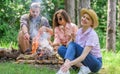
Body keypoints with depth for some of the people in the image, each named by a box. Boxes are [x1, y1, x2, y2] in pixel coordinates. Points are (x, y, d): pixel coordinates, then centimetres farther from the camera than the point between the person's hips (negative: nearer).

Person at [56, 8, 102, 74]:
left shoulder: (92, 35, -20)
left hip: (95, 63, -7)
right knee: (61, 49, -11)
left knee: (72, 44, -25)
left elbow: (83, 56, -31)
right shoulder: (79, 31, 3)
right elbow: (74, 49, 0)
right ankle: (83, 67, -23)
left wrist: (70, 63, -45)